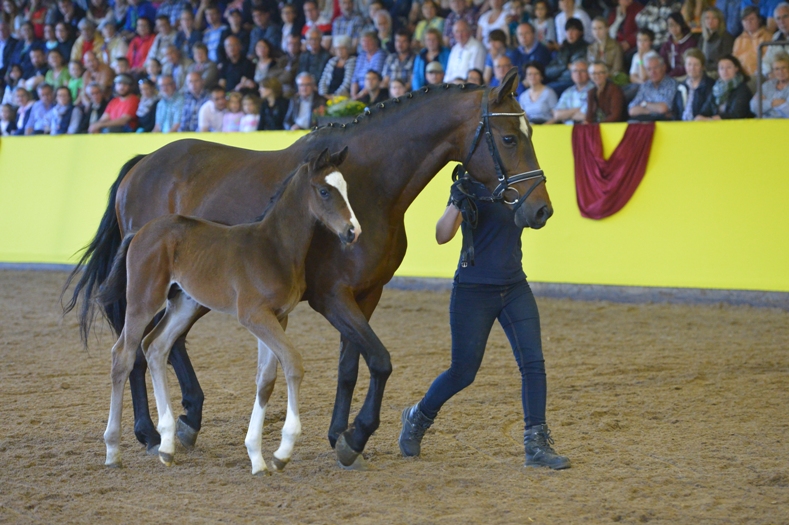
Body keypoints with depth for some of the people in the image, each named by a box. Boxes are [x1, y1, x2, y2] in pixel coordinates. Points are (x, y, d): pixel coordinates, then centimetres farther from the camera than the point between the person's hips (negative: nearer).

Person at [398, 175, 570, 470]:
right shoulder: (472, 187, -12)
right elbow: (442, 236, -20)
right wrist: (457, 204, -37)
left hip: (515, 288, 5)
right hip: (474, 290, -5)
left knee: (533, 362, -7)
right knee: (463, 372, 3)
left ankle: (536, 445, -4)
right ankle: (417, 418, 30)